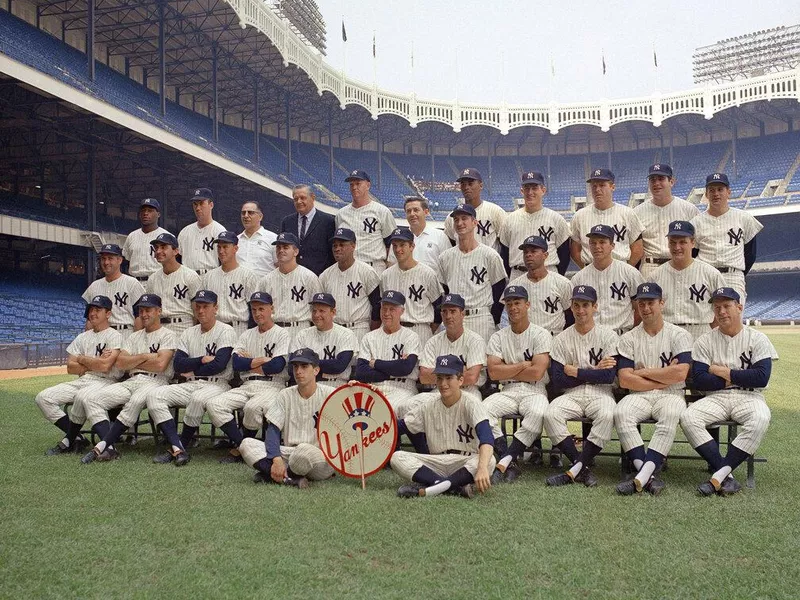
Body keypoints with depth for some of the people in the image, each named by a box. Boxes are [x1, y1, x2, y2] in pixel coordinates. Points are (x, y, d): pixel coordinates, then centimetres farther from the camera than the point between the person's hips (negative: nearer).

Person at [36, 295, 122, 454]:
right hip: (81, 381, 8)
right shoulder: (82, 337, 19)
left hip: (105, 381, -7)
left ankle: (69, 441, -16)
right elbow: (70, 368, 10)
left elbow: (105, 366, -17)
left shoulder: (114, 336, -2)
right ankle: (75, 437, -11)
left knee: (82, 396, -38)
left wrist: (82, 359, 0)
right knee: (43, 397, -10)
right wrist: (94, 363, -5)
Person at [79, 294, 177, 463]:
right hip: (130, 382, 7)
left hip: (155, 382, -6)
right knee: (91, 399, -15)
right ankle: (110, 447, -28)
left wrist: (132, 362, 2)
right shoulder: (134, 337, 24)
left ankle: (101, 445, -33)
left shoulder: (168, 335, 5)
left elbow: (160, 364, -11)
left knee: (136, 401, -40)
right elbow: (119, 363, 11)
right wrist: (144, 357, 0)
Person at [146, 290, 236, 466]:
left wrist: (191, 369, -2)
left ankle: (179, 447, -17)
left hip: (217, 385, -6)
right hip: (190, 385, 6)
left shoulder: (226, 331, -2)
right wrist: (203, 360, -8)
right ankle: (178, 449, -27)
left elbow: (219, 364, -14)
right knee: (154, 395, -16)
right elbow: (178, 365, 4)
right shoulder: (188, 333, 16)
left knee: (198, 398, -38)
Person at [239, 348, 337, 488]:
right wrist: (277, 459, -17)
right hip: (288, 454, 4)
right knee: (247, 444, -15)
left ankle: (269, 476, -12)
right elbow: (273, 429, 2)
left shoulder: (329, 394, -1)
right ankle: (290, 479, -24)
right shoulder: (285, 395, 9)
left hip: (323, 458, -4)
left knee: (304, 450, -39)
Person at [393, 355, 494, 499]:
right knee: (397, 457, -19)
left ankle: (424, 490, -33)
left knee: (489, 460, -36)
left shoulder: (471, 403, -12)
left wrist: (482, 468, -48)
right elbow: (401, 427, 3)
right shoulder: (428, 404, 3)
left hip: (465, 463, -3)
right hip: (436, 463, 4)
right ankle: (457, 488, -28)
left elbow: (486, 436, -30)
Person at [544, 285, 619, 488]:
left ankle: (575, 470, -24)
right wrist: (594, 371, -6)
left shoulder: (608, 336, 2)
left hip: (600, 394, -2)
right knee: (550, 414, -29)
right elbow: (557, 380, -3)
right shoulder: (562, 339, 6)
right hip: (571, 395, 2)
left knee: (607, 416, -35)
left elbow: (609, 376, -10)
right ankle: (583, 468, -18)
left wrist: (575, 372, -6)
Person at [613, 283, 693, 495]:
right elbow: (625, 380, -3)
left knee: (671, 414, -36)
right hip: (638, 396, 2)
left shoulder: (679, 335, 5)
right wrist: (664, 378, -5)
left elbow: (680, 374, -10)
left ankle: (641, 477, -39)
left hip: (670, 395, -2)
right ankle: (649, 477, -33)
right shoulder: (628, 338, 10)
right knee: (621, 413, -31)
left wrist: (644, 372, -3)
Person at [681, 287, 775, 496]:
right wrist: (733, 378, -6)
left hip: (748, 397, -1)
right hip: (715, 398, 2)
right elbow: (699, 381, -2)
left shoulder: (758, 339, 5)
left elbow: (761, 378, -9)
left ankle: (719, 474, -30)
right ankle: (726, 476, -26)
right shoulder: (704, 341, 7)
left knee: (761, 418, -36)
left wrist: (722, 372, -6)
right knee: (688, 418, -28)